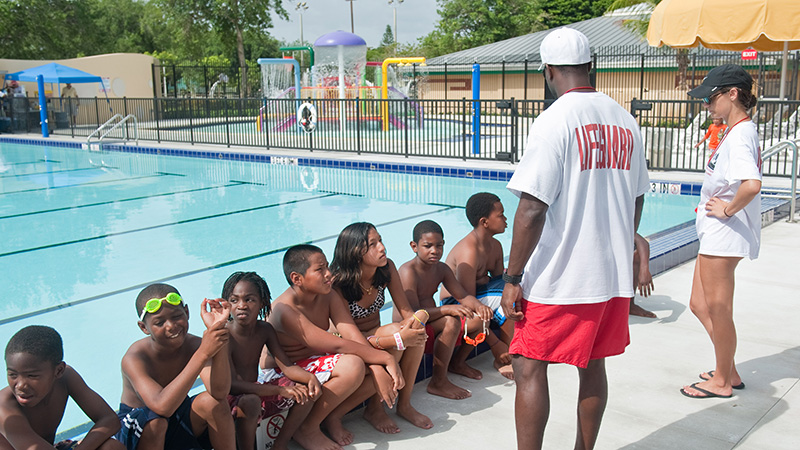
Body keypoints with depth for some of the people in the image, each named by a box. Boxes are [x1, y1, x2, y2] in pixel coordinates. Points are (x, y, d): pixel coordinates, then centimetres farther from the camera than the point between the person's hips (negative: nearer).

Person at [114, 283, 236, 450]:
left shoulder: (194, 345, -18)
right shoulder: (134, 359, -28)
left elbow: (220, 393, -34)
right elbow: (161, 406, -44)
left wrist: (218, 330, -44)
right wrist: (203, 354, -49)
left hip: (179, 418, 3)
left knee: (214, 402, -25)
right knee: (154, 421, -36)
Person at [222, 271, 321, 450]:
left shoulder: (265, 330, 0)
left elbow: (287, 367, -2)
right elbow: (232, 385, -29)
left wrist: (311, 377, -24)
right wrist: (280, 390, -35)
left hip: (257, 391, 7)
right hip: (232, 402, -7)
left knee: (308, 390, -5)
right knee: (250, 401, -39)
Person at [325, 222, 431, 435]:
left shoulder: (387, 268, -10)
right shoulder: (338, 285, -26)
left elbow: (405, 309, -8)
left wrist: (417, 318, -34)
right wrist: (398, 338, -41)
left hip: (376, 336, 5)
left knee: (416, 331, -25)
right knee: (394, 331, -32)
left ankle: (404, 405, -9)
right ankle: (374, 409, -16)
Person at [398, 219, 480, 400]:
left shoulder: (442, 269, 5)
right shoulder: (408, 271, -21)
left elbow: (463, 296, 6)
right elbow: (413, 314, -28)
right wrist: (447, 309, -37)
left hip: (431, 324, 8)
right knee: (451, 321, -34)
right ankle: (438, 383, -22)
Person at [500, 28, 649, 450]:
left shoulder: (555, 120, -14)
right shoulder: (624, 120, 8)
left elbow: (533, 209, -19)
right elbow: (636, 201, 15)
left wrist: (513, 277, -13)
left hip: (559, 275, -7)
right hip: (613, 274, 8)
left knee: (529, 368, 2)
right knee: (593, 366, 18)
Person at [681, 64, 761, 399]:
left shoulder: (740, 135, -20)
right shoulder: (740, 131, 12)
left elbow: (751, 185, -37)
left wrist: (728, 210, -21)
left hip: (724, 236, -10)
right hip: (716, 234, 10)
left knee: (718, 310, 4)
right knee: (700, 305, 17)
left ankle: (722, 381, 20)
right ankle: (729, 372, 30)